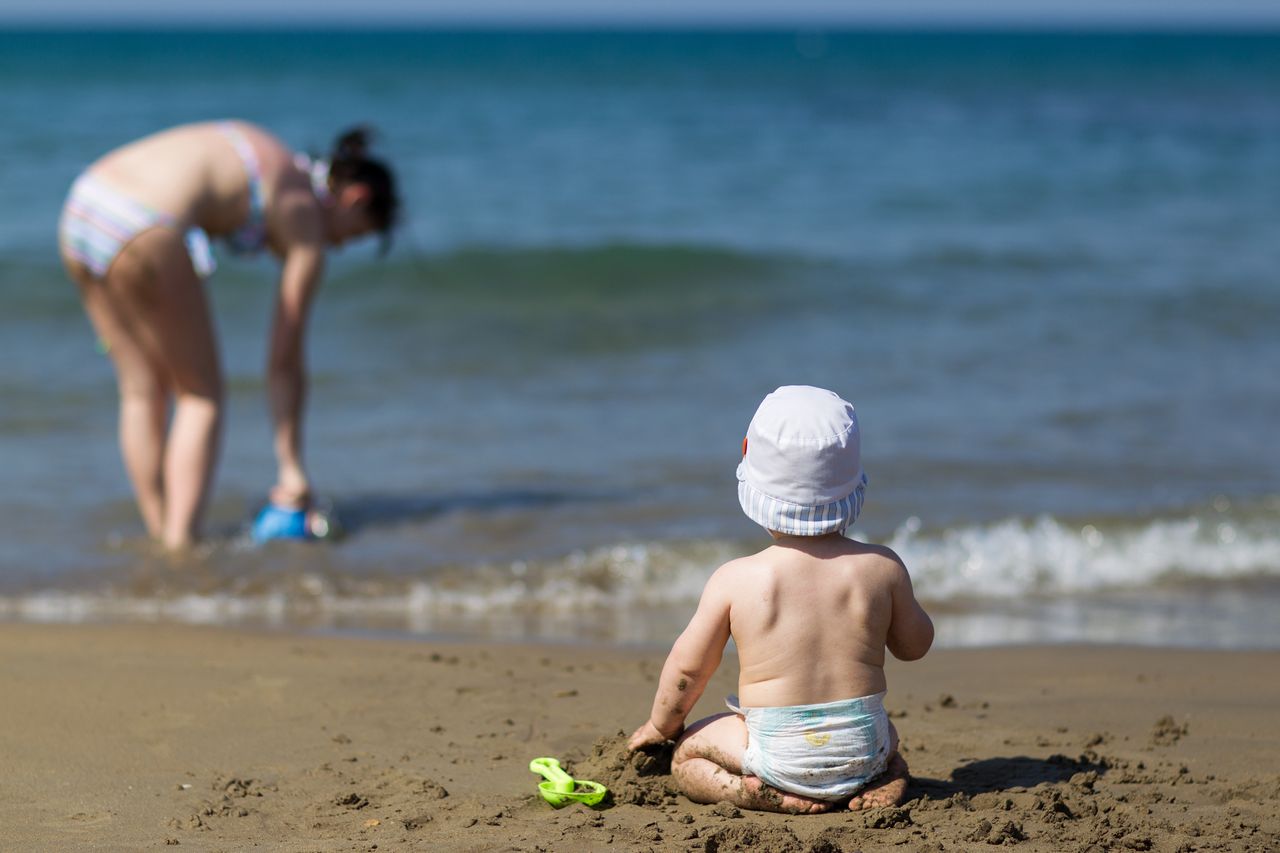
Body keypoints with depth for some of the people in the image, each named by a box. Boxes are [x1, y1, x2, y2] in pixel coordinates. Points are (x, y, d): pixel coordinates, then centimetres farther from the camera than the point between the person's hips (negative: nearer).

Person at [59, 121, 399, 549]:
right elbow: (285, 361, 8)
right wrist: (293, 469, 14)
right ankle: (179, 549, 1)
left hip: (80, 208, 8)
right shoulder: (308, 225, 7)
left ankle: (161, 538, 22)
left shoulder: (271, 157, 26)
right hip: (143, 235, -8)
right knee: (202, 396, 8)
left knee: (142, 390, 18)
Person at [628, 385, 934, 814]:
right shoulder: (883, 567, -7)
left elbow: (688, 666, 0)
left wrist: (661, 725, 19)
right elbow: (915, 644, 8)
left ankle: (762, 794, -7)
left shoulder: (735, 580, -11)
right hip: (862, 752, 3)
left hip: (778, 757, -3)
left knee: (688, 753, 20)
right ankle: (886, 776, 5)